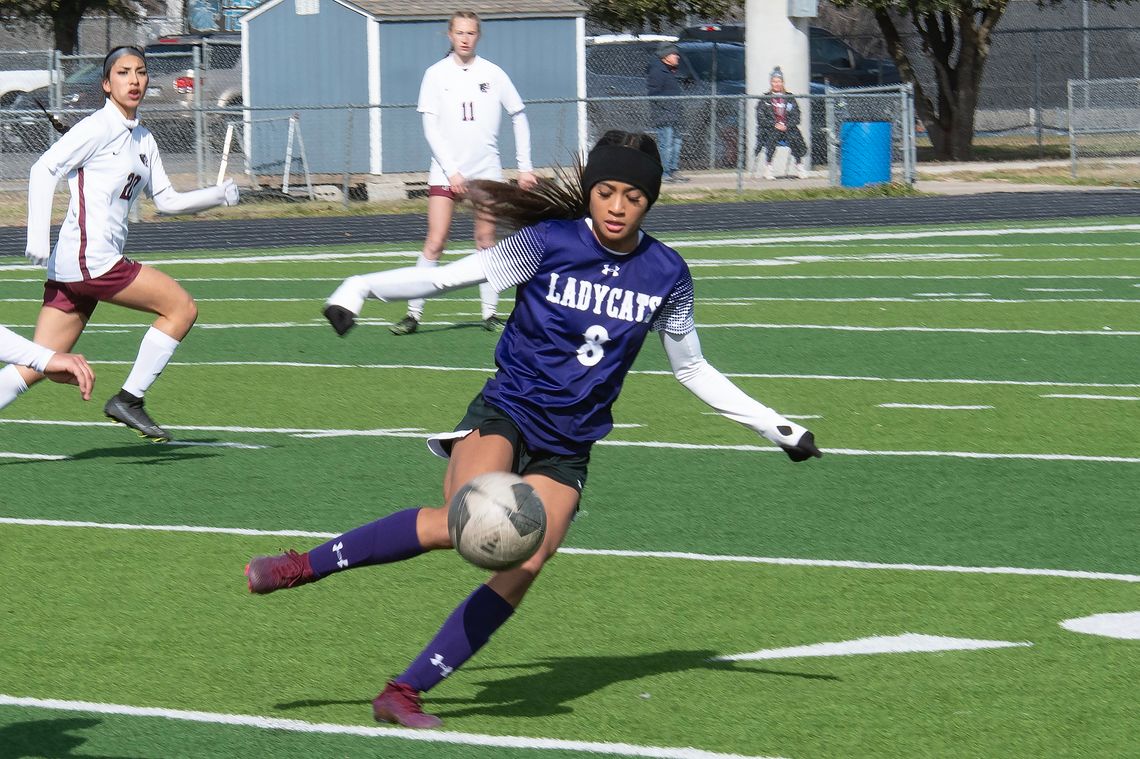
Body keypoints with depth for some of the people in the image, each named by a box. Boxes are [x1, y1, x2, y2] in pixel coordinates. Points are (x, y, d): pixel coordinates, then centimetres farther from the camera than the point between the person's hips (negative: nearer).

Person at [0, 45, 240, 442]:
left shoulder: (143, 138, 19)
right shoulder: (99, 127, -7)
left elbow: (167, 200, 22)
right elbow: (44, 169, -12)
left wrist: (217, 195, 8)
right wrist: (38, 235, -19)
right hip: (90, 258, -8)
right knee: (182, 307, -2)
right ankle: (128, 399, 0)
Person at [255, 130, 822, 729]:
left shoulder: (666, 274, 3)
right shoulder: (549, 243, -8)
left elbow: (692, 369, 17)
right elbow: (447, 276, -8)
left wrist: (775, 427, 17)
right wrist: (362, 287, -22)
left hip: (566, 452, 4)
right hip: (506, 414, -4)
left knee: (522, 571, -16)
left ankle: (404, 692, -10)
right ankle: (303, 566, -19)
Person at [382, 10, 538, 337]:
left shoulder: (493, 74, 3)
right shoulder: (436, 74, 0)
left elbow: (519, 117, 10)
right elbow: (431, 127, -2)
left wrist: (525, 166, 6)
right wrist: (451, 170, -10)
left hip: (486, 169, 1)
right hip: (446, 171, -1)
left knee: (486, 239, 1)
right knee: (435, 242, -9)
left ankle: (490, 313, 8)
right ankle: (413, 314, -7)